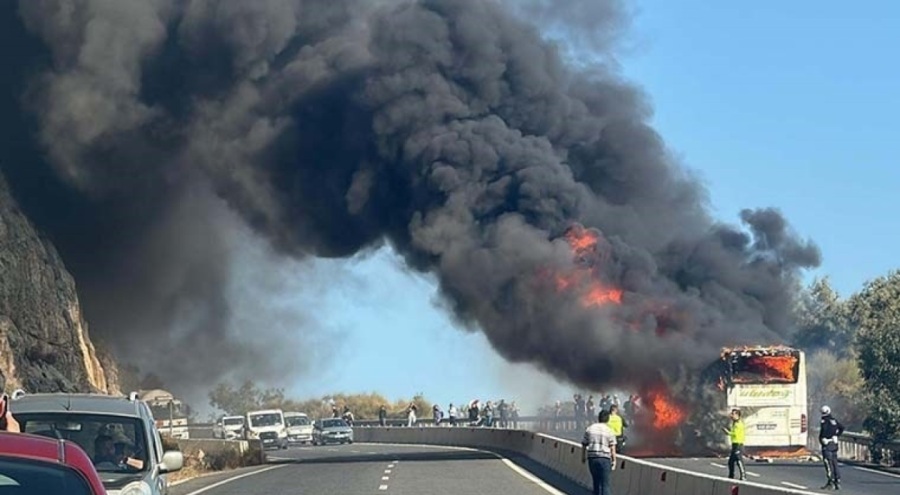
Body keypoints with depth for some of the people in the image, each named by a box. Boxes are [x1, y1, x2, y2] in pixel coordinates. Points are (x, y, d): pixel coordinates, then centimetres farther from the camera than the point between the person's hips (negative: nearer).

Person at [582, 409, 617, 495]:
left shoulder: (589, 429, 6)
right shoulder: (609, 431, -3)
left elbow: (584, 444, 9)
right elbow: (612, 448, -6)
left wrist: (583, 457, 20)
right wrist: (614, 461, 1)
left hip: (592, 458, 3)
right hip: (605, 458, -3)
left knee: (596, 482, 15)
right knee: (605, 484, -2)